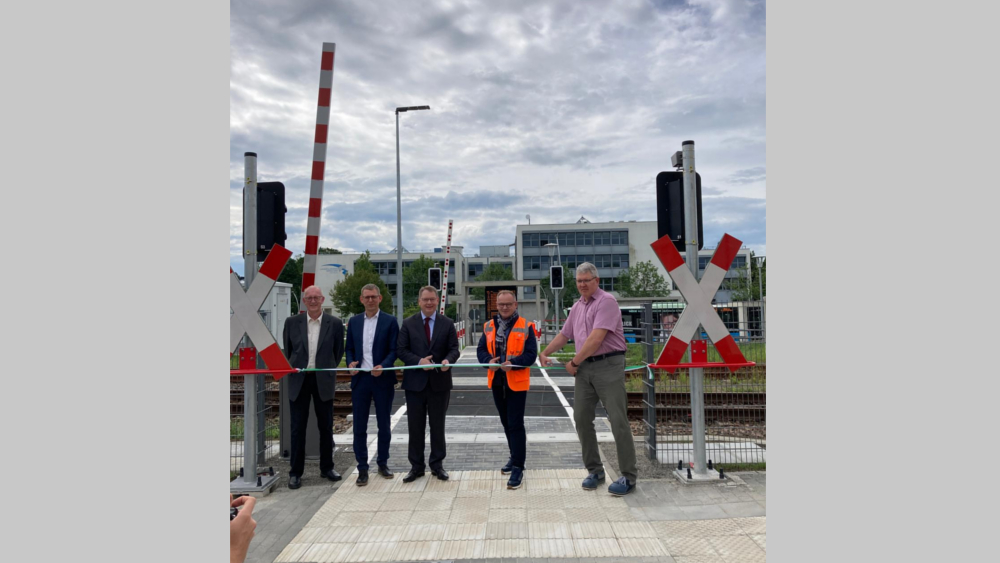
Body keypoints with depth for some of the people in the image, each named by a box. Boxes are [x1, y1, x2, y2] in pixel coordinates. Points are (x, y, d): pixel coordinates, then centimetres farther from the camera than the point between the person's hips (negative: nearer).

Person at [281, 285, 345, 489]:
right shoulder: (292, 322, 0)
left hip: (323, 380, 0)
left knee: (326, 426, 9)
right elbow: (287, 350, 11)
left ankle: (327, 468, 24)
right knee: (297, 428, 5)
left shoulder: (335, 323, -2)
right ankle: (295, 472, 17)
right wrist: (294, 368, 12)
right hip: (299, 380, 0)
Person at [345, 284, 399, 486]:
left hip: (382, 379, -2)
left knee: (384, 424, 10)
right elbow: (349, 348, 13)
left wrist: (383, 366, -19)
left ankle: (383, 463, 26)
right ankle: (362, 468, 14)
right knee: (359, 426, 3)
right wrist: (350, 362, -7)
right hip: (360, 379, 2)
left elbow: (394, 350, -4)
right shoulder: (354, 321, 10)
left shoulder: (390, 321, 0)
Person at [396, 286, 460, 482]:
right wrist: (419, 361, -17)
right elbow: (401, 350, -2)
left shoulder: (447, 324, 4)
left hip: (439, 382, 0)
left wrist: (448, 360, -22)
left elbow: (454, 349, 1)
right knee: (415, 426, 8)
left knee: (438, 425, 10)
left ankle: (437, 464, 24)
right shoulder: (408, 324, 3)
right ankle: (416, 466, 21)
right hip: (415, 382, 0)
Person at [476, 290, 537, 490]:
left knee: (515, 424, -5)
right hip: (496, 382, 5)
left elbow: (531, 354, -11)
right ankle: (515, 457, 34)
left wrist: (513, 363, -26)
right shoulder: (489, 326, 8)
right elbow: (481, 349, 6)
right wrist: (489, 361, -15)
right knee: (506, 423, 17)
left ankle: (518, 467, 3)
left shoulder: (526, 327, -6)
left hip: (517, 382, -5)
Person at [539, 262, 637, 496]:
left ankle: (628, 477, 2)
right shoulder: (577, 307, 16)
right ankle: (595, 470, 19)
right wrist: (545, 353, 19)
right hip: (585, 367, 8)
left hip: (608, 365, -7)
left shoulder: (606, 301, -9)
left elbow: (596, 338, -17)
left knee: (618, 420, -7)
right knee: (581, 418, 6)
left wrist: (574, 362, -10)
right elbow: (564, 335, 26)